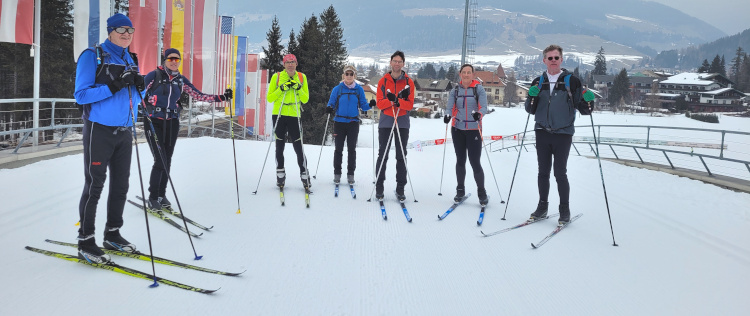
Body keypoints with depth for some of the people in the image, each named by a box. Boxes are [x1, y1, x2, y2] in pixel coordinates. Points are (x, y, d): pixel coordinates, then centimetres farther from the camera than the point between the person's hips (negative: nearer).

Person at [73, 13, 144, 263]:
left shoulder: (130, 59, 13)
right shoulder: (92, 56, -6)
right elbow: (81, 94, -13)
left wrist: (138, 86, -6)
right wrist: (114, 86, -23)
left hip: (124, 131, 6)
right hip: (99, 130, -6)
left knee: (120, 184, 10)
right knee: (94, 185, -2)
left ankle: (112, 234, 24)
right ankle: (85, 241, 7)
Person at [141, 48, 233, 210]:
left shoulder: (181, 80, 9)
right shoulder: (154, 75, -3)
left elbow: (199, 95, 7)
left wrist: (220, 98, -2)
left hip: (172, 124, 4)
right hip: (153, 123, -4)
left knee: (167, 160, 7)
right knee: (160, 160, -11)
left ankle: (161, 195, 21)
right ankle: (152, 198, 3)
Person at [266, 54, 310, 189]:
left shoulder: (302, 77, 7)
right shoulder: (277, 77, 2)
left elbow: (306, 99, 6)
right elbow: (269, 98, 1)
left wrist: (299, 89, -11)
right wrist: (281, 89, -13)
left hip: (294, 116, 0)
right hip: (279, 116, 0)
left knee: (298, 147, -4)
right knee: (279, 147, 6)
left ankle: (304, 175, 9)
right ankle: (280, 175, 19)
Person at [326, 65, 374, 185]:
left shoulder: (359, 89, 3)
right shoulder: (337, 89, 1)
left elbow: (363, 105, 4)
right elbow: (331, 103, 3)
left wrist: (370, 105, -17)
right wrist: (329, 108, -19)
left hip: (353, 122, 1)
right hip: (339, 122, -1)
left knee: (352, 149, 6)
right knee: (339, 149, 3)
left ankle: (350, 174, 14)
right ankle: (337, 173, 13)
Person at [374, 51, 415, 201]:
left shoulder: (409, 82, 5)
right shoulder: (383, 81, 4)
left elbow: (410, 105, -3)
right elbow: (380, 103, -3)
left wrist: (397, 101, -21)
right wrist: (394, 99, -20)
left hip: (402, 123, 1)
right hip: (385, 122, 0)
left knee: (401, 156, 4)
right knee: (383, 155, 2)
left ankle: (400, 188, 10)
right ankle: (379, 187, 10)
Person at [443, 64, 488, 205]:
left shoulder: (479, 89, -2)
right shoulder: (455, 90, 6)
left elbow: (484, 106, -14)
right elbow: (450, 106, -7)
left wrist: (479, 114, -37)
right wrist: (448, 115, -30)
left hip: (474, 130, -3)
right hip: (458, 129, 3)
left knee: (475, 162, -6)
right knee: (460, 160, 12)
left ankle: (482, 193, 7)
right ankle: (460, 190, 26)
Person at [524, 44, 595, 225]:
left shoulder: (571, 81, -1)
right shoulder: (538, 82, 9)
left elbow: (583, 110, 0)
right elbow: (531, 110, 9)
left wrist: (588, 101, -22)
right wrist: (532, 97, -10)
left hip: (563, 134, -3)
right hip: (542, 133, 3)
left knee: (560, 173, -1)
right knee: (543, 172, 9)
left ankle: (565, 210, 12)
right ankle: (542, 206, 20)